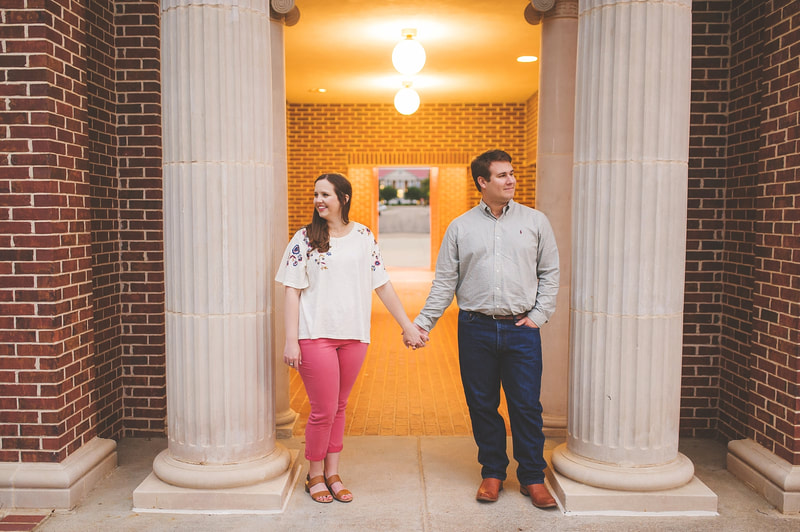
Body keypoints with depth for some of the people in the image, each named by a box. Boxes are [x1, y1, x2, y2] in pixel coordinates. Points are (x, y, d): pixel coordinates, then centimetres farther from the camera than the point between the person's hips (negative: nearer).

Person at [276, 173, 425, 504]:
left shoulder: (364, 236, 7)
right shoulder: (305, 238, 0)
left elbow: (382, 284, 10)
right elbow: (292, 290, -3)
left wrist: (408, 326, 8)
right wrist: (291, 340, -10)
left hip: (354, 336, 3)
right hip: (316, 336, -3)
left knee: (339, 407, 12)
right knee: (324, 410, 0)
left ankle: (332, 473, 27)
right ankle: (315, 476, 22)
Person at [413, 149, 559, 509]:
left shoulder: (535, 221, 7)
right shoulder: (460, 227, 7)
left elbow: (549, 273, 10)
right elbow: (444, 281, 7)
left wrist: (539, 314, 0)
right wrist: (422, 323, 0)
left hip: (521, 329, 0)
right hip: (476, 328, 1)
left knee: (526, 406, 3)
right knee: (482, 405, 8)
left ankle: (532, 478, 19)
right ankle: (492, 473, 25)